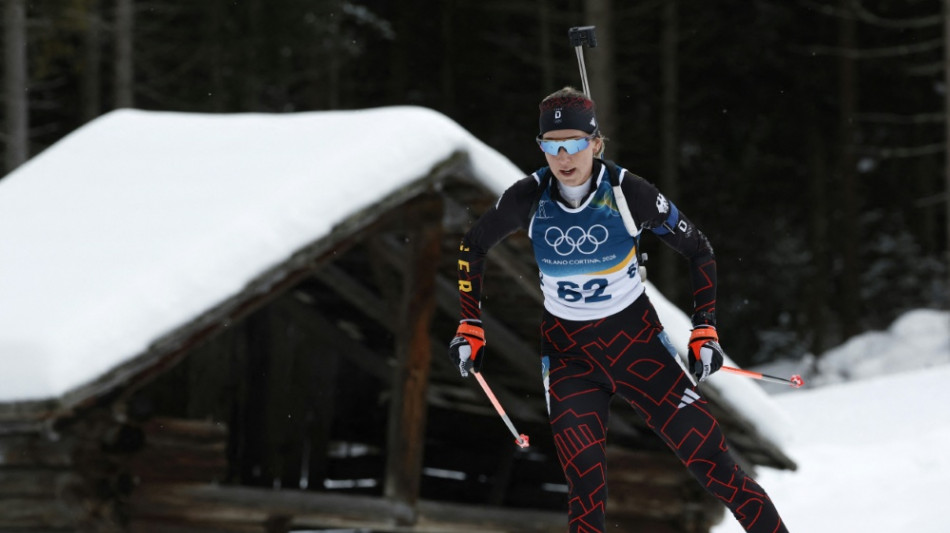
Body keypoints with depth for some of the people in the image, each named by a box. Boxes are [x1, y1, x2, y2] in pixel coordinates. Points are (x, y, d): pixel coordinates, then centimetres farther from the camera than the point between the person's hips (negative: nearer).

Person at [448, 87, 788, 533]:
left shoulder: (628, 193, -17)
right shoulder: (529, 198, -13)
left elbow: (698, 250, -3)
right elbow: (472, 246, 7)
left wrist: (705, 328, -8)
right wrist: (469, 325, 4)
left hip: (635, 337, -1)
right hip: (567, 350, 1)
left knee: (706, 451, -6)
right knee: (585, 480, -13)